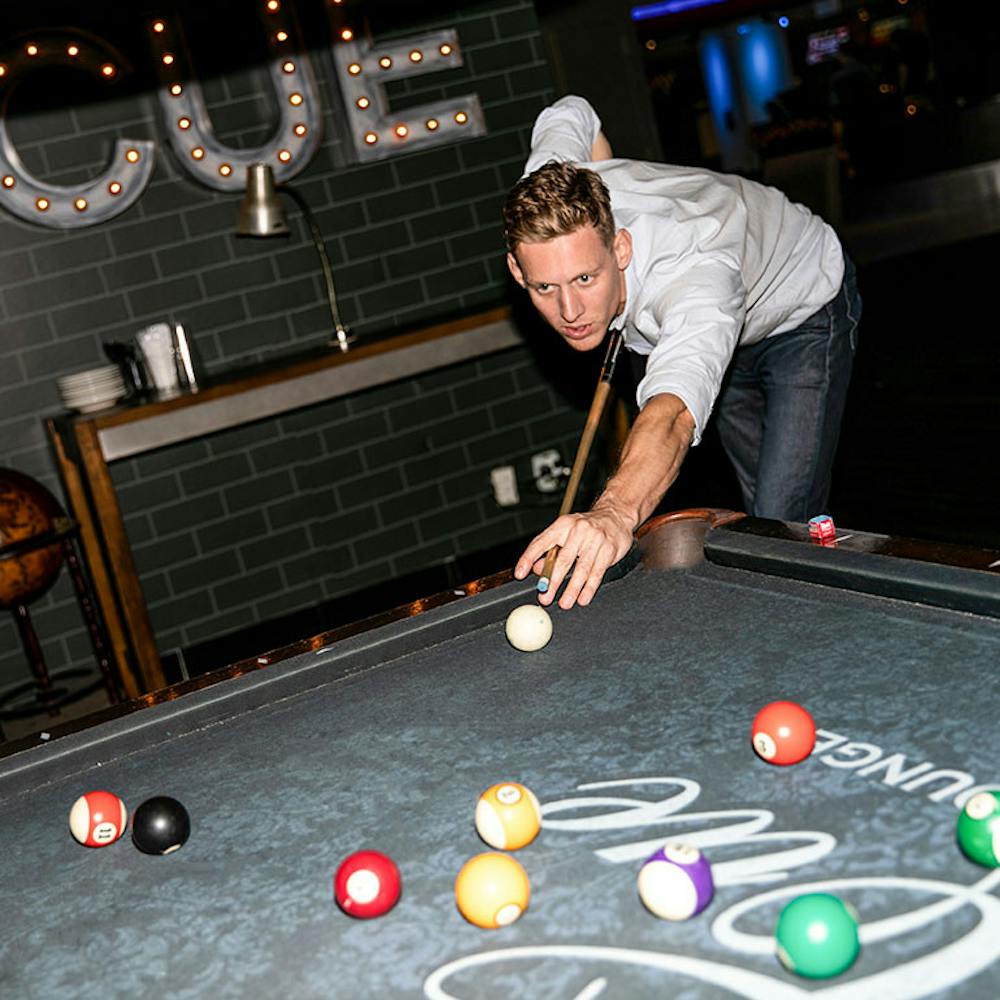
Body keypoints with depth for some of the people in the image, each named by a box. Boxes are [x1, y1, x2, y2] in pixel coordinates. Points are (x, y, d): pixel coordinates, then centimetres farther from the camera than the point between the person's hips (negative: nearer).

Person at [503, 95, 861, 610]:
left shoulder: (694, 276, -51)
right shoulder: (545, 202, -31)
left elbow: (673, 411, -71)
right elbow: (570, 114, -7)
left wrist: (617, 510, -92)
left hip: (805, 313, -6)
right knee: (763, 511, 12)